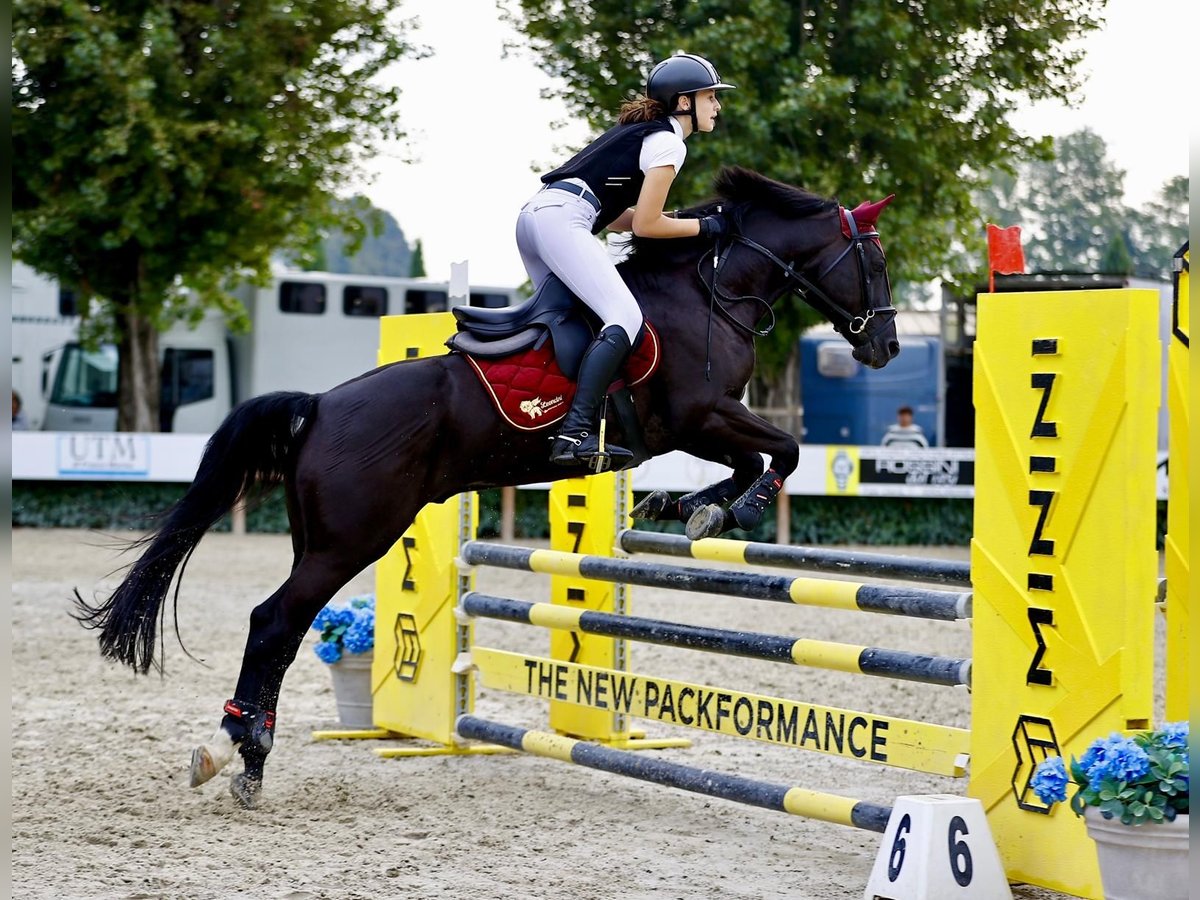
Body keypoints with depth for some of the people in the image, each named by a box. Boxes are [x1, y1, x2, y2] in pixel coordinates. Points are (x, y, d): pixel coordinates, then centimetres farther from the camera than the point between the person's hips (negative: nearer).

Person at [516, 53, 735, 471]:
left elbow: (614, 216, 24)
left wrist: (679, 218, 20)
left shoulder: (641, 130, 26)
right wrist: (704, 227, 5)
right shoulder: (669, 143, -2)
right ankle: (576, 433, -33)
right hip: (561, 220, -10)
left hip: (533, 213, 10)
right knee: (625, 318, -20)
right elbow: (644, 226, -6)